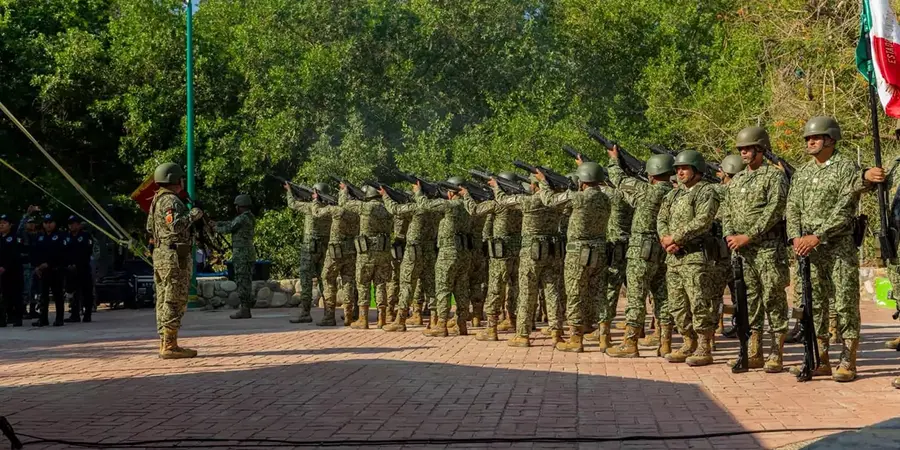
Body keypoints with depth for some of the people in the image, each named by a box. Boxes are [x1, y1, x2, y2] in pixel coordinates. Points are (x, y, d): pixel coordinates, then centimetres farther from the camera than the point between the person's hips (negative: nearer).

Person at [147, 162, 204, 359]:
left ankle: (165, 344, 13)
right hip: (174, 256, -10)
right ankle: (170, 346, -9)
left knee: (164, 301, 10)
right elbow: (176, 226, -27)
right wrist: (193, 215, -14)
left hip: (160, 255, 10)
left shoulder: (156, 200, 17)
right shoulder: (171, 201, -14)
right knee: (175, 301, -8)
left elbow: (150, 228, 24)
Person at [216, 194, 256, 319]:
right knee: (246, 283, 10)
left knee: (242, 282, -7)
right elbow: (231, 224, 25)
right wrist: (217, 223, 27)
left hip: (241, 255, -9)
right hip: (250, 254, 9)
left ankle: (244, 310, -7)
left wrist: (217, 228, 14)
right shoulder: (250, 218, 15)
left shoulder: (242, 218, -14)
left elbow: (228, 229, -6)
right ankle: (246, 310, 12)